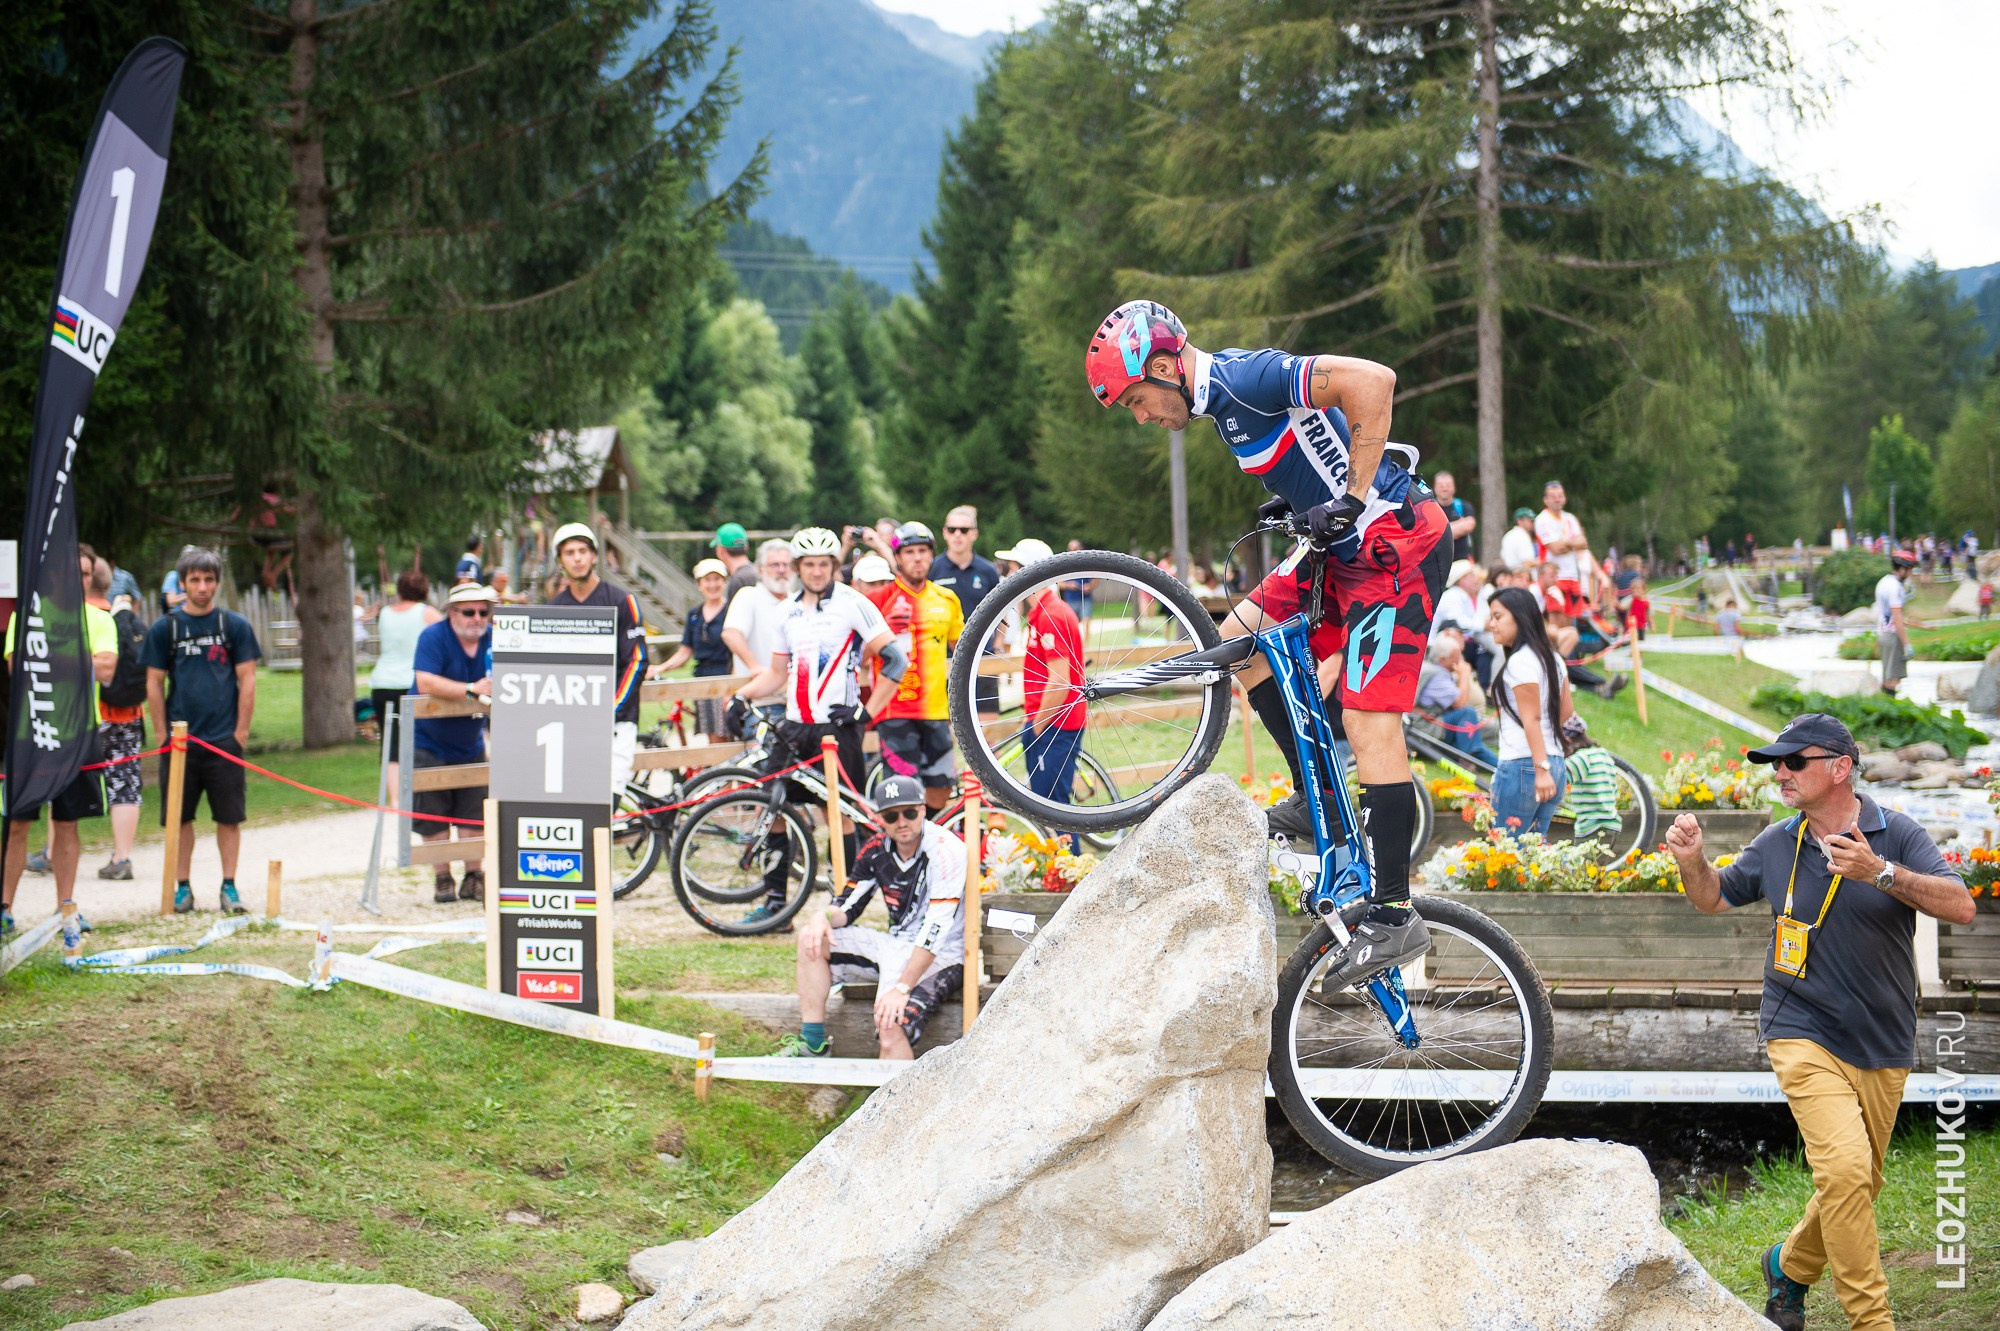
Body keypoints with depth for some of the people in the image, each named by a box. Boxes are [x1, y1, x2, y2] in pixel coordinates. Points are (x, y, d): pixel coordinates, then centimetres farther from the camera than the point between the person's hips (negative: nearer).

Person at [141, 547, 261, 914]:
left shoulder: (235, 626, 3)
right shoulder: (164, 628, 4)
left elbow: (247, 681, 3)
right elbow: (154, 685, 6)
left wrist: (241, 731, -2)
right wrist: (163, 734, 0)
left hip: (225, 740, -1)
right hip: (181, 739, 1)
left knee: (229, 816, 1)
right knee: (179, 817, 4)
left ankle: (229, 886, 9)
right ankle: (182, 888, 13)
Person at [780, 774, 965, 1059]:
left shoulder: (945, 851, -21)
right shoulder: (877, 849, 1)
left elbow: (936, 930, -28)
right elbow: (848, 907, 9)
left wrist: (901, 988, -33)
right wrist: (824, 918, -16)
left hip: (940, 957, -8)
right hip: (896, 946, 8)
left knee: (891, 1022, -33)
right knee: (811, 939, 1)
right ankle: (813, 1044, 0)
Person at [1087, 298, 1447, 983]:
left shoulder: (1247, 378, -18)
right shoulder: (1222, 397, 11)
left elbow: (1373, 380, -28)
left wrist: (1352, 500, -25)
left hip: (1398, 544, -10)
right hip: (1349, 546, 10)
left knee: (1368, 720, -12)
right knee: (1238, 637, 10)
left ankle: (1394, 917, -9)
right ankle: (1316, 798, 15)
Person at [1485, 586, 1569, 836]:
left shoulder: (1519, 661, -12)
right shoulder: (1551, 658, 15)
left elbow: (1531, 719, -17)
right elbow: (1565, 710, 19)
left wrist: (1541, 770, -20)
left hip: (1520, 767, -9)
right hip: (1555, 765, 9)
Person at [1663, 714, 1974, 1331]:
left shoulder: (1896, 835, -6)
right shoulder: (1777, 844, 2)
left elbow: (1961, 907, -19)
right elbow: (1714, 898, 17)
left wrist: (1880, 872, -32)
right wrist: (1692, 860, -5)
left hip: (1883, 1048, 1)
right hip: (1804, 1036, -1)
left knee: (1858, 1185, 13)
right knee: (1845, 1170, -20)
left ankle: (1791, 1266, 40)